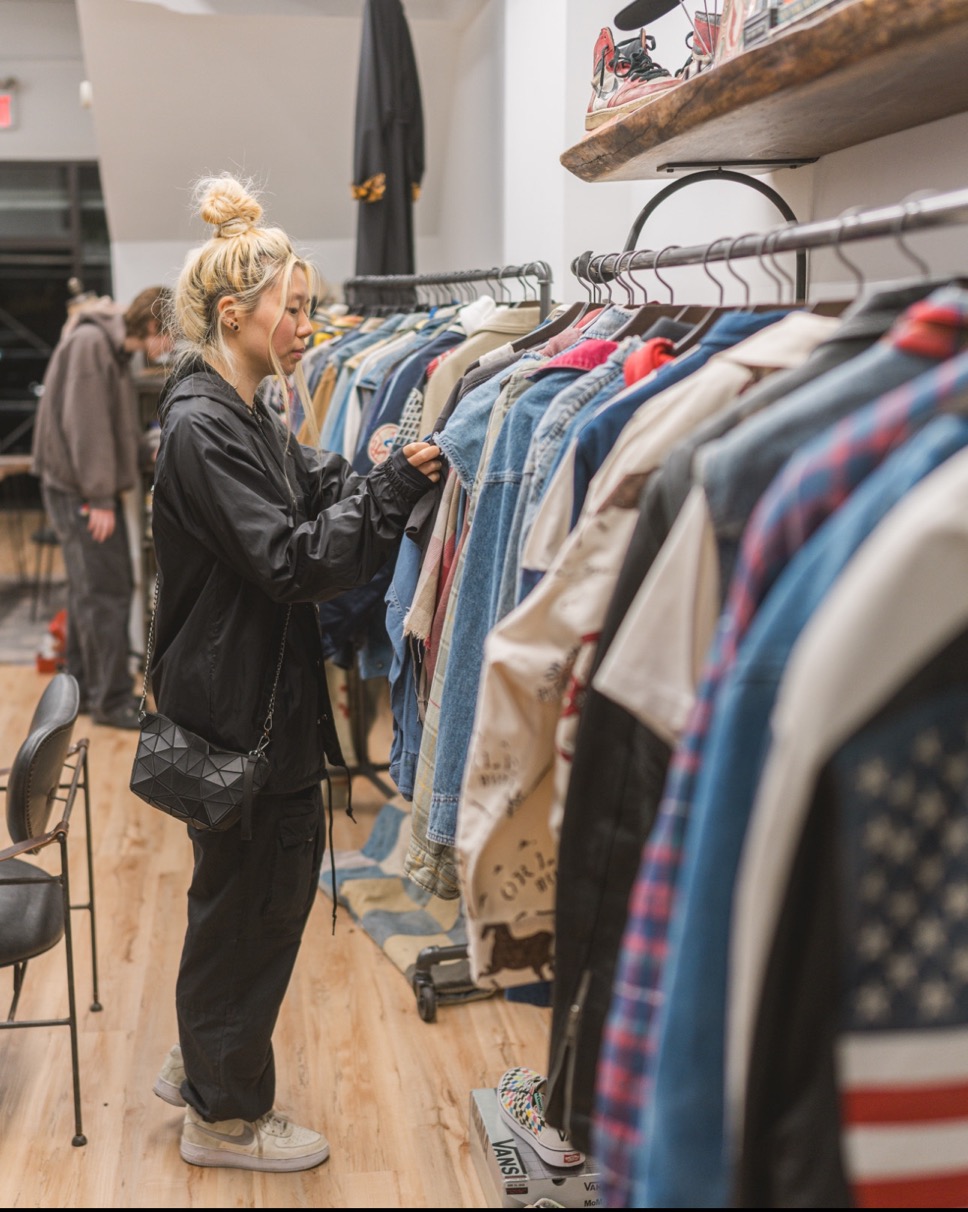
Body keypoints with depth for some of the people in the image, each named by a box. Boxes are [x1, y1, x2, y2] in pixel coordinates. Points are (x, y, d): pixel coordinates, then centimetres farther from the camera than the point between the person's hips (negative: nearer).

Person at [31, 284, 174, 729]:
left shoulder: (113, 347, 14)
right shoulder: (89, 343, -17)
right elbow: (85, 424, -21)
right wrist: (100, 499, -21)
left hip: (93, 488, 10)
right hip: (76, 489, -10)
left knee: (90, 590, 15)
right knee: (105, 592, -7)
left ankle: (85, 689, 24)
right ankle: (111, 700, 0)